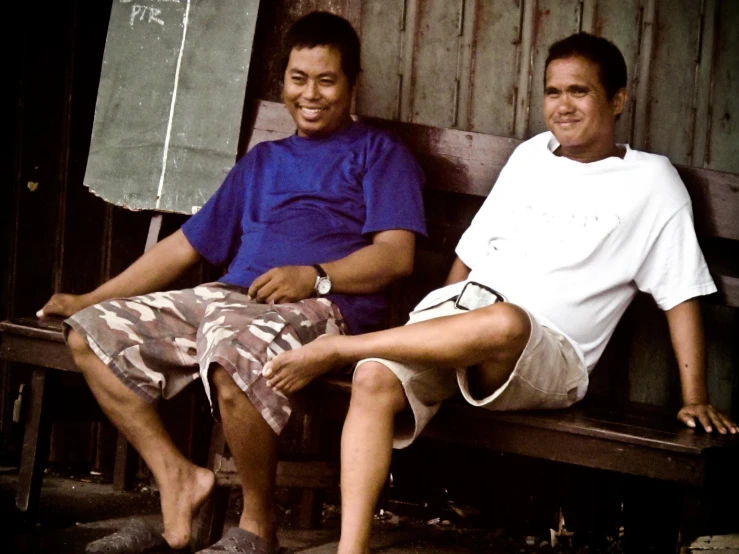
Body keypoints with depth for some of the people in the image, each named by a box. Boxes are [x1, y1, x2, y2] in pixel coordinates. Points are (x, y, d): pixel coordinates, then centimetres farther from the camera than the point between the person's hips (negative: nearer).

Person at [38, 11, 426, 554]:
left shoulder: (379, 152, 14)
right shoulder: (262, 161, 31)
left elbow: (397, 254, -2)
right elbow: (185, 245, 31)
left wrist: (314, 276, -19)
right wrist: (89, 299, 26)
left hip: (322, 307, -7)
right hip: (226, 298, 7)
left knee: (232, 353, -39)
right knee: (92, 332, -9)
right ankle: (176, 476, -9)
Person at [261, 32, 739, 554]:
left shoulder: (650, 180, 7)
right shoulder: (530, 155, 20)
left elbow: (681, 296, 4)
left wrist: (695, 399, -2)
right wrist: (440, 321, 14)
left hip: (548, 360, -4)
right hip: (455, 311, 4)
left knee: (504, 323, -41)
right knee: (375, 380, -29)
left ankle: (336, 347, -23)